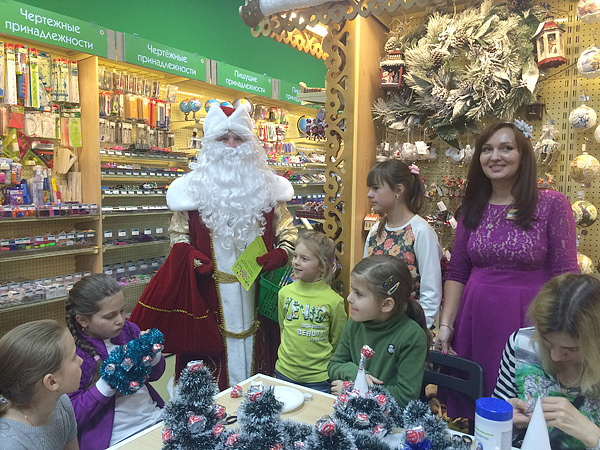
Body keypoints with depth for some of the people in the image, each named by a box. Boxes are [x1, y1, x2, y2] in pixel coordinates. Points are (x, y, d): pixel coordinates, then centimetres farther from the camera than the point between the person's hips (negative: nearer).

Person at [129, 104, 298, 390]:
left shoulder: (265, 185, 6)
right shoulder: (194, 186, 3)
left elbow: (287, 228, 12)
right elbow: (178, 233, 9)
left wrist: (280, 254, -7)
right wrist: (191, 257, -10)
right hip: (210, 293, -1)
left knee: (255, 350, 8)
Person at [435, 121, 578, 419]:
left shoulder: (552, 204, -5)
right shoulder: (473, 209, 5)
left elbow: (565, 276, -6)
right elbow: (456, 273, 7)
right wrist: (445, 325, 1)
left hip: (527, 320, -3)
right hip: (475, 322, 3)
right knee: (469, 414, 13)